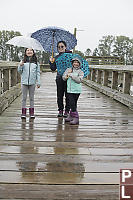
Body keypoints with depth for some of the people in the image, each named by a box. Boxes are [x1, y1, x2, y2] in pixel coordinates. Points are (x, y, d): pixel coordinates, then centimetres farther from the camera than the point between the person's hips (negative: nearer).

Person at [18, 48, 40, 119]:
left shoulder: (36, 62, 6)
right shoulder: (23, 61, 5)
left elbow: (38, 73, 6)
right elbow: (20, 72, 8)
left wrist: (38, 82, 0)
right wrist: (20, 66, -11)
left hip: (32, 82, 0)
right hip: (24, 82, 0)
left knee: (32, 97, 7)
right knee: (24, 97, 3)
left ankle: (32, 112, 13)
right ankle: (23, 112, 8)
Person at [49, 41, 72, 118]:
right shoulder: (56, 57, 13)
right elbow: (53, 69, 10)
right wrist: (51, 62, -4)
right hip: (59, 77, 3)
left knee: (67, 95, 0)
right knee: (60, 95, 6)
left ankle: (67, 110, 10)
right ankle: (60, 110, 16)